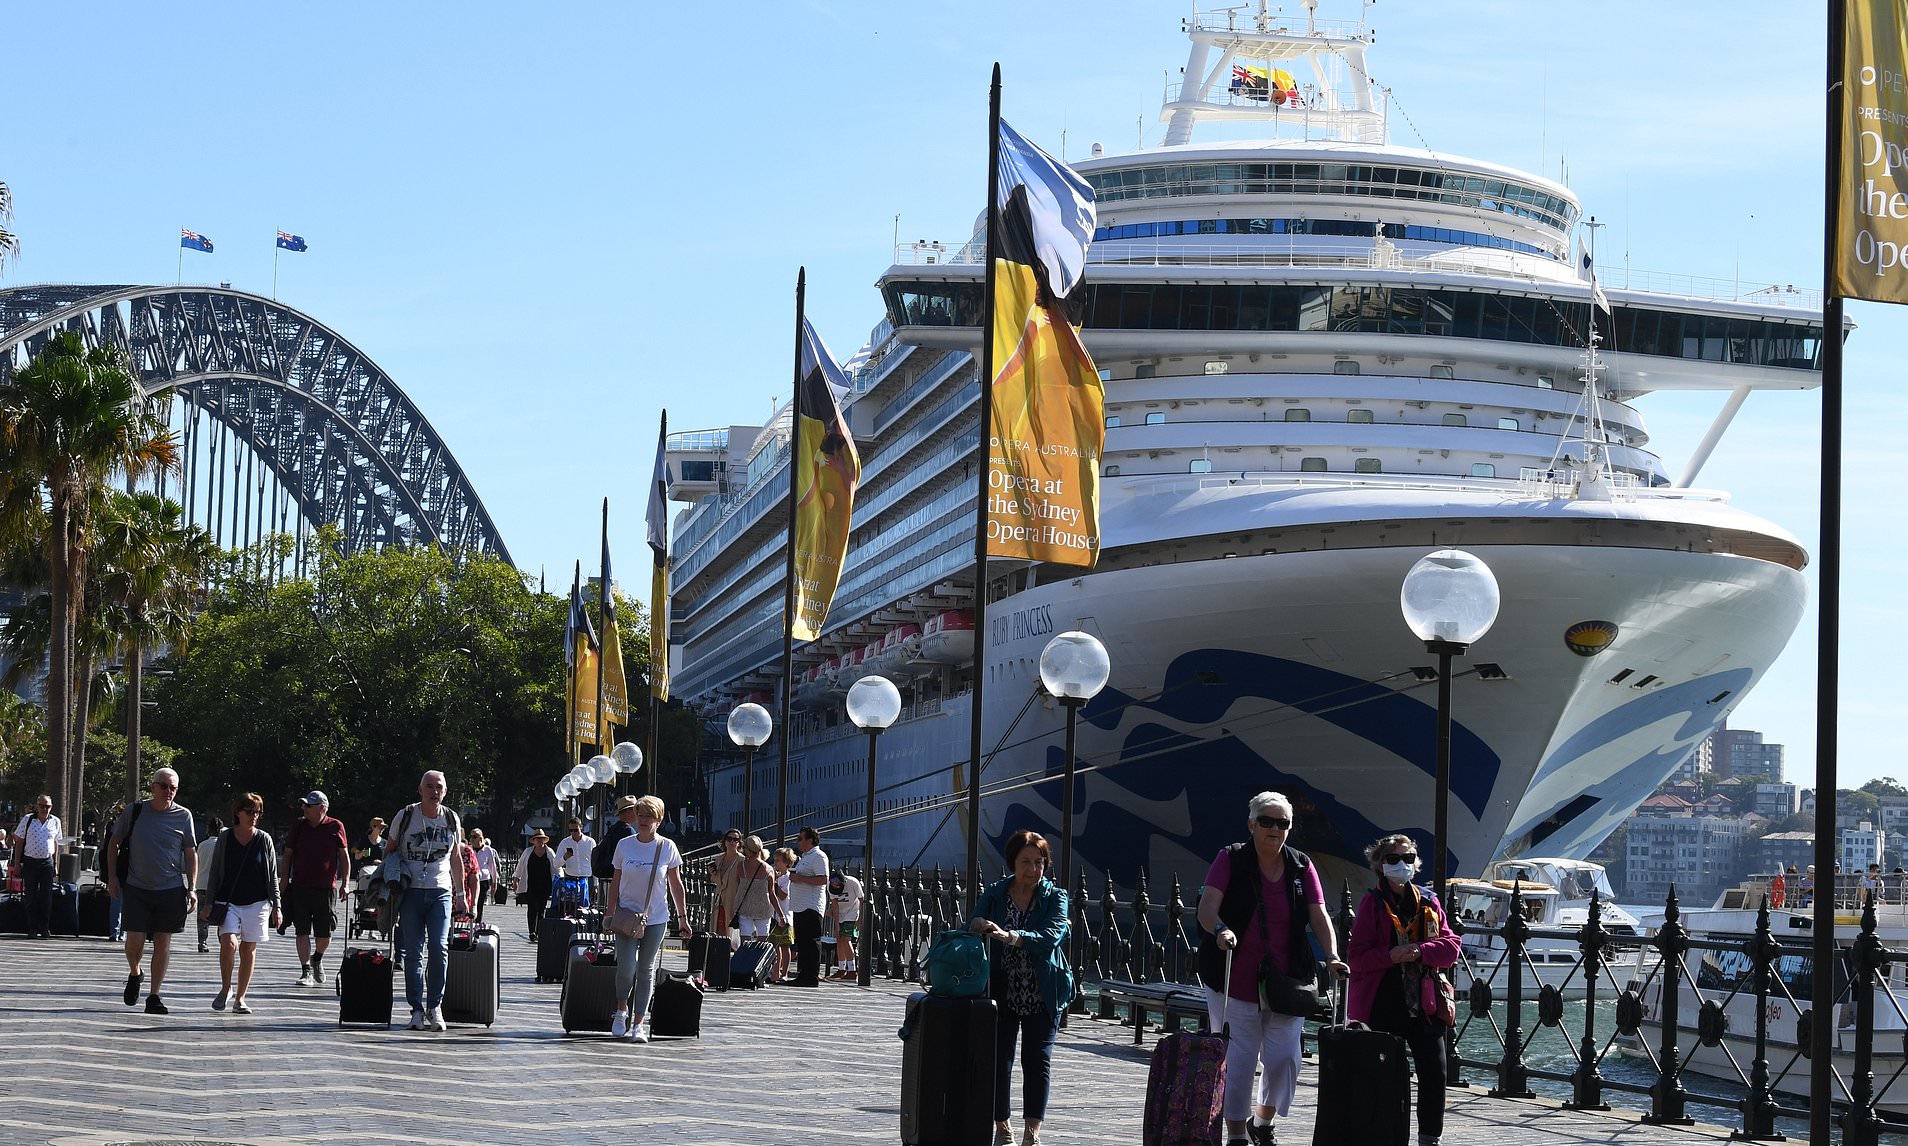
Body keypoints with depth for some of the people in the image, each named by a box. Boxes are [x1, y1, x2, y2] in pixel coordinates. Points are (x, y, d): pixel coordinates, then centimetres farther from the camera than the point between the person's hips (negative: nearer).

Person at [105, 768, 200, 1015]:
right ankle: (134, 974, 26)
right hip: (136, 888, 0)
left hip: (171, 890, 0)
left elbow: (191, 854, 8)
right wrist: (112, 876, 4)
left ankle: (154, 997, 10)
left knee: (163, 943, 1)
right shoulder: (135, 811, 1)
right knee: (135, 940, -7)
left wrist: (191, 888, 1)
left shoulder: (183, 816, 2)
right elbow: (114, 843, 11)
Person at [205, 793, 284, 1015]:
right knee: (229, 942, -20)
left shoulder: (264, 840, 4)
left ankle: (239, 998, 12)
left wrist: (276, 906, 3)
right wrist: (209, 902, 2)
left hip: (256, 903, 1)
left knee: (249, 949, 2)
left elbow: (272, 876, 7)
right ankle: (226, 988, 1)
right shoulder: (225, 837, 3)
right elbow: (215, 872, 8)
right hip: (228, 902, -1)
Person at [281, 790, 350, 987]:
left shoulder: (336, 827, 2)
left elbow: (344, 856, 6)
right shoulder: (298, 826, 7)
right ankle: (306, 972, 1)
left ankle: (317, 959, 33)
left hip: (326, 888, -1)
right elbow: (287, 856, 12)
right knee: (302, 931, -4)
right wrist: (283, 882, 6)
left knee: (324, 934, 4)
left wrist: (345, 883, -2)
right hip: (300, 887, 1)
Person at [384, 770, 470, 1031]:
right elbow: (389, 851, 9)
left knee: (439, 947, -12)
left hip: (441, 892, 1)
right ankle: (417, 1009, 1)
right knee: (414, 952, -3)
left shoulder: (451, 819, 7)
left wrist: (460, 894, 17)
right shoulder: (405, 817, -1)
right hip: (411, 892, -1)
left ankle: (435, 1005, -4)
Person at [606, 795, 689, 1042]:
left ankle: (639, 1023, 8)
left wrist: (682, 917, 4)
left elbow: (676, 885, 5)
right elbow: (615, 882, 7)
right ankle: (622, 1011, 14)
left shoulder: (667, 847, -1)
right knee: (626, 968, -12)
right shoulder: (624, 845, 1)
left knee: (646, 970, 3)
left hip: (656, 918, 0)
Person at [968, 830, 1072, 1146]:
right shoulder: (995, 894, 5)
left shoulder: (1055, 897, -2)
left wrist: (1008, 936, -34)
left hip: (1042, 996, -2)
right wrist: (978, 927, -27)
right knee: (998, 1059, 2)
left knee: (1038, 1060, -7)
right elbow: (972, 930, -1)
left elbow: (1051, 936, -19)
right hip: (1001, 991, 2)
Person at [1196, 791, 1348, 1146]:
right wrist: (1220, 930, -36)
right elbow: (1207, 904, -15)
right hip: (1235, 981, -3)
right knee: (1238, 1060, -2)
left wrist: (1332, 956, -16)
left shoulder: (1301, 866, 7)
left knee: (1284, 1057, -1)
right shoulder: (1231, 860, -3)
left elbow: (1319, 916, 0)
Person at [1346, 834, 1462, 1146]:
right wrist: (1391, 956, -21)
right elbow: (1356, 956, -6)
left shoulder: (1428, 902, 10)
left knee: (1434, 1073, -2)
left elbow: (1452, 946, 2)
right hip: (1382, 1005, -3)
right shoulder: (1373, 904, 0)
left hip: (1423, 1004, 3)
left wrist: (1420, 950, -15)